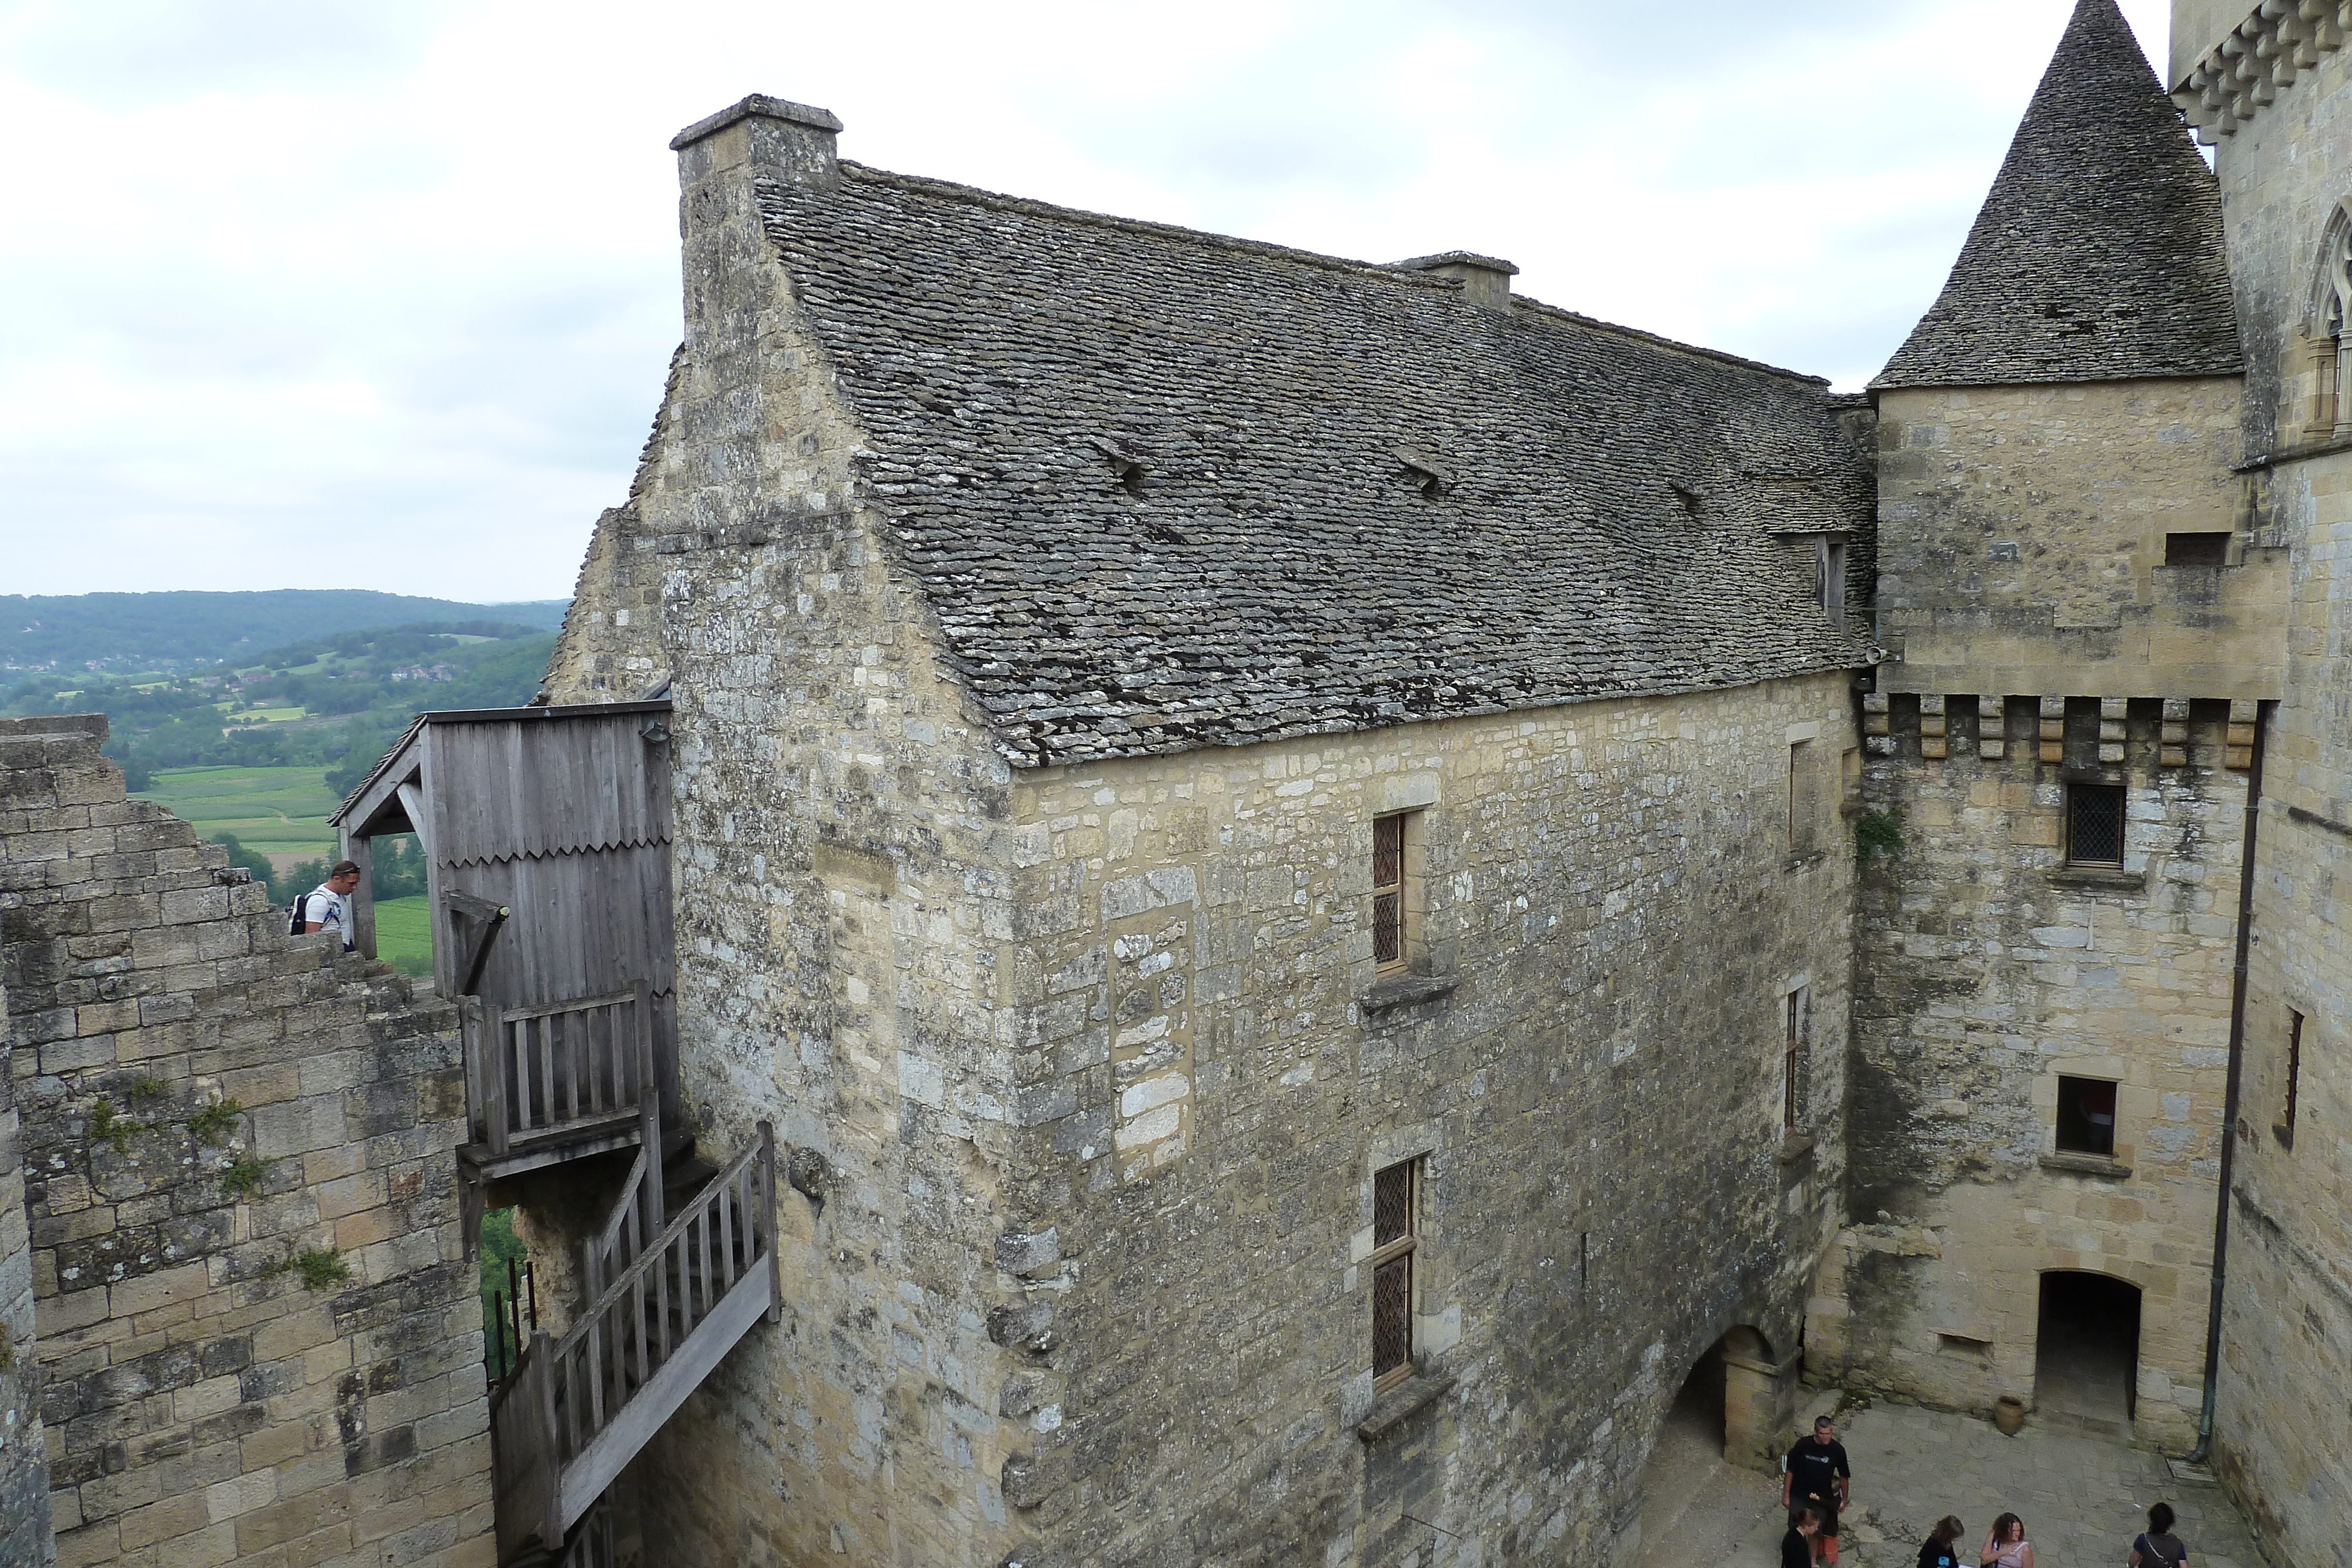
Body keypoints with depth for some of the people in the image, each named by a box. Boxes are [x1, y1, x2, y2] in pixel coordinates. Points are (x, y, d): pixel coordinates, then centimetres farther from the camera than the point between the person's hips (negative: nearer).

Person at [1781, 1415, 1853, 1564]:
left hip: (1822, 1500, 0)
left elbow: (1844, 1477, 0)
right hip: (1798, 1496, 0)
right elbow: (1790, 1471, -10)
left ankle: (1813, 1561, 35)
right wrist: (1786, 1495, -7)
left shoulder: (1837, 1450, -16)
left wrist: (1844, 1499, 7)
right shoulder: (1802, 1445, -20)